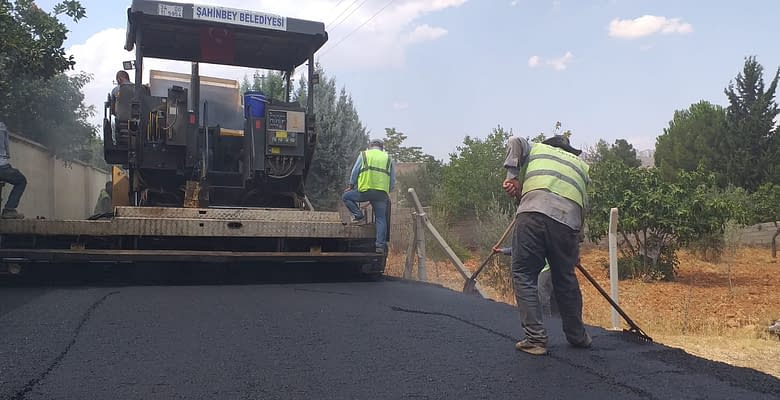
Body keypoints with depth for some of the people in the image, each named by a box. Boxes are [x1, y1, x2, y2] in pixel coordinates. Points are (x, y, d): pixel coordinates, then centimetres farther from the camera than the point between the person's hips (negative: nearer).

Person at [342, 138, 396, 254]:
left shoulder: (364, 155, 12)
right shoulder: (388, 158, 19)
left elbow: (354, 173, 10)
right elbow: (393, 181, 19)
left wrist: (351, 186, 25)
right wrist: (387, 192, 30)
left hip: (365, 190, -2)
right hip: (382, 193, 3)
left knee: (346, 197, 19)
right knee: (381, 219, 7)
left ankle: (359, 215, 5)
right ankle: (380, 245, 1)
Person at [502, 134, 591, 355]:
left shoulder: (536, 149, 29)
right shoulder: (581, 164, 34)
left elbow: (515, 142, 6)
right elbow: (584, 206, 28)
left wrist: (512, 176, 4)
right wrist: (576, 245, 33)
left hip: (533, 212, -3)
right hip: (568, 219, 3)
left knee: (524, 275, 6)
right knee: (565, 279, 18)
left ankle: (535, 338, 3)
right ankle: (577, 336, 30)